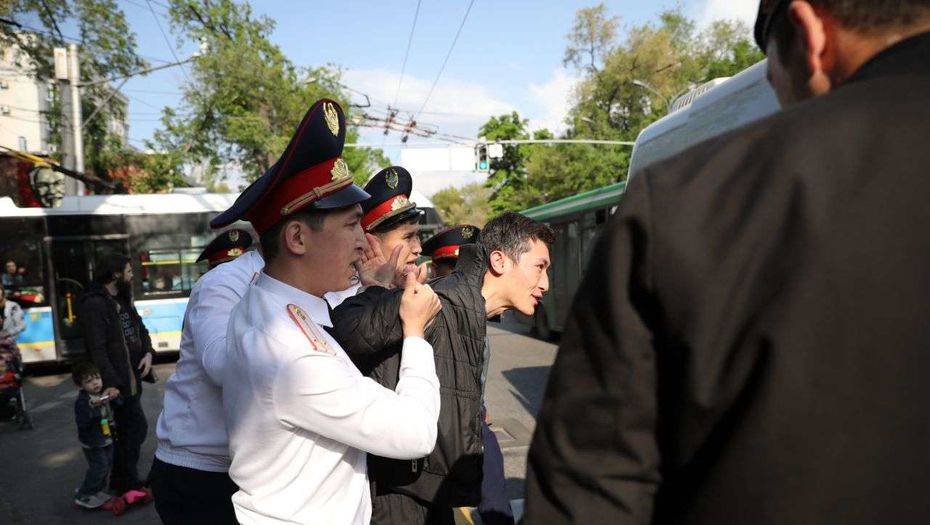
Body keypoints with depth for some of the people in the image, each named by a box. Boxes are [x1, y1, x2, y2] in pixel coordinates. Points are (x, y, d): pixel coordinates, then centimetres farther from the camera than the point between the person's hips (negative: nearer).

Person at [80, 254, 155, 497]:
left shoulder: (123, 300, 14)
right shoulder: (94, 304, -15)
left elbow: (140, 329, 19)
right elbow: (97, 349, -21)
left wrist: (148, 352, -1)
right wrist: (111, 383, -25)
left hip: (132, 378, 9)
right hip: (117, 383, -9)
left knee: (127, 431, 16)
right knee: (136, 427, -5)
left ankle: (121, 481, 29)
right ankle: (128, 483, 8)